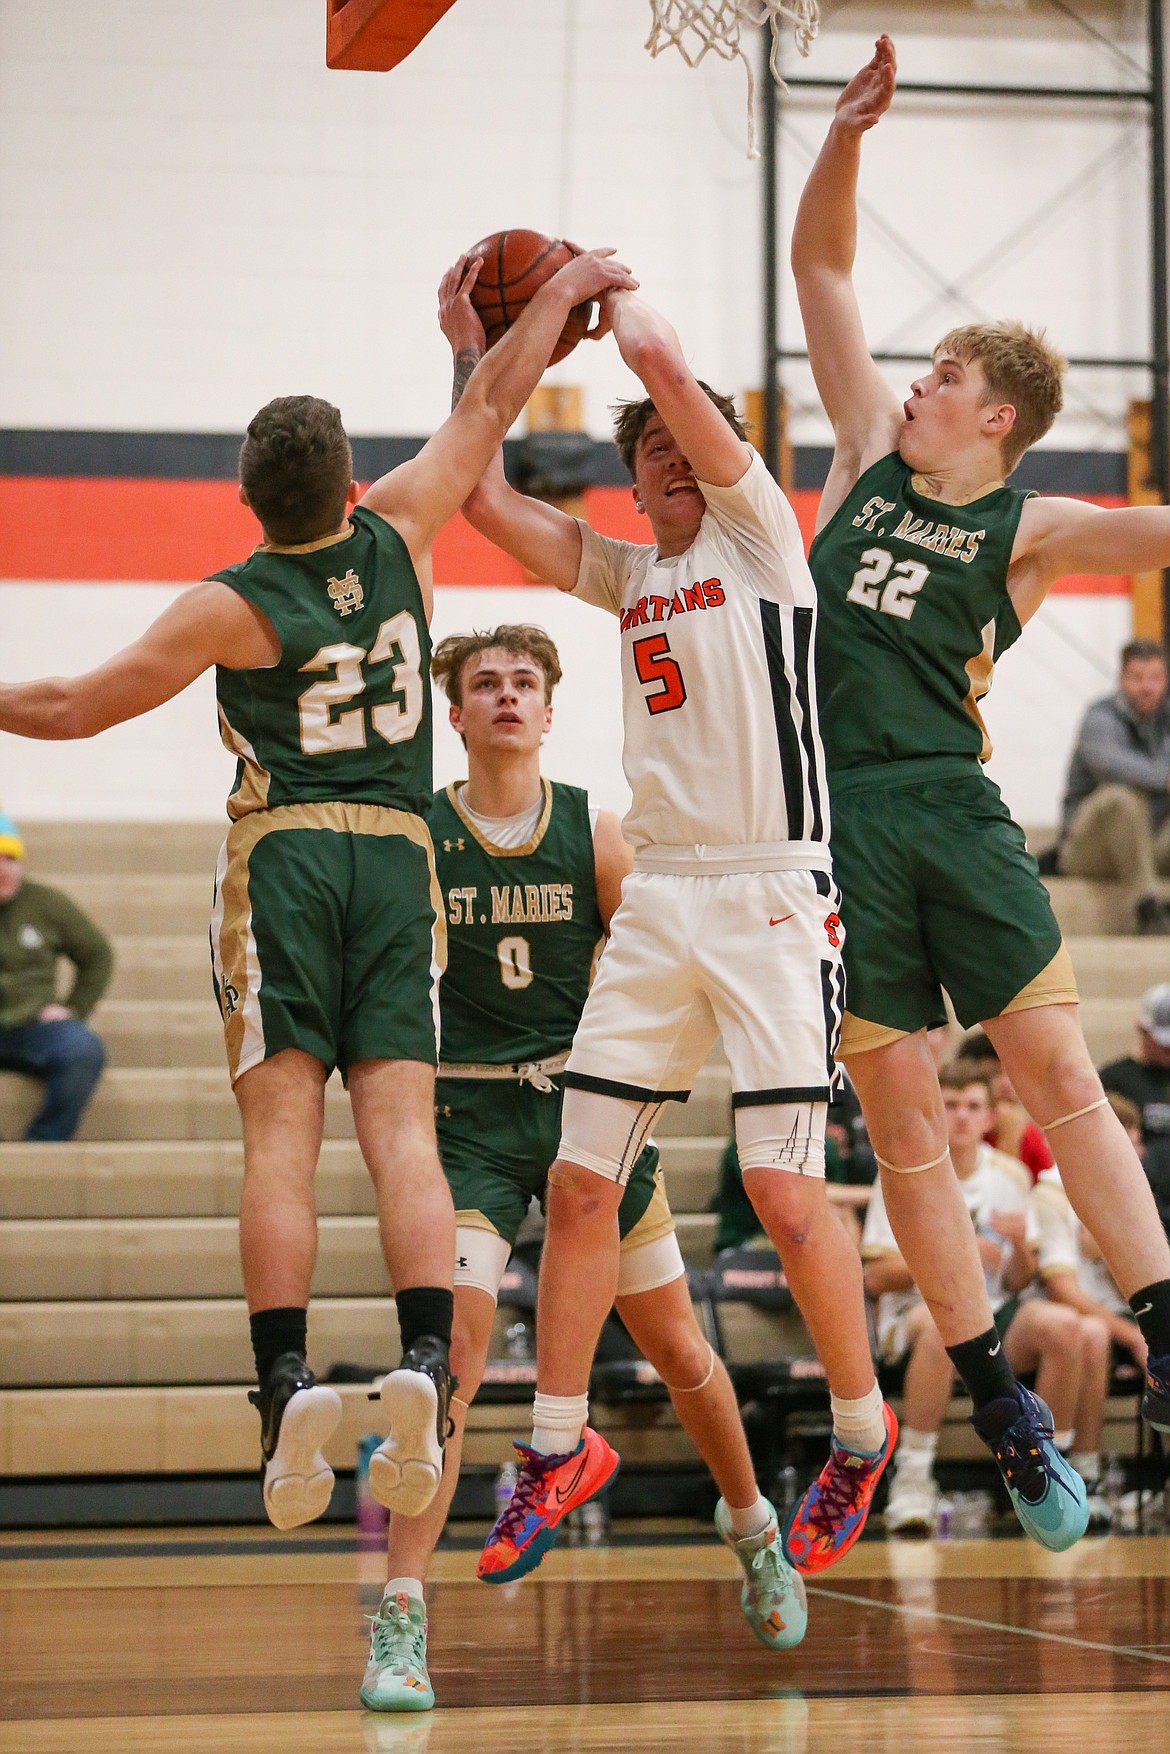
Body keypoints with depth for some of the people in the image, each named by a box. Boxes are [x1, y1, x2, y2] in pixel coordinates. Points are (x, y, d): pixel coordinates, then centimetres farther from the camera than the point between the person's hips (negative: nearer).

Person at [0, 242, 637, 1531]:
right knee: (401, 1126, -6)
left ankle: (286, 1383, -17)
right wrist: (558, 295, 28)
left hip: (280, 856, -3)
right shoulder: (396, 538, 5)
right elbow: (490, 408, 17)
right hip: (398, 856, 3)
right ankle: (424, 1366, -24)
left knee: (280, 1132, -6)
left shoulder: (229, 606, -3)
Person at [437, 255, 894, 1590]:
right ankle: (559, 1448, 13)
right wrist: (474, 350, 14)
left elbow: (657, 359, -11)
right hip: (658, 895, 6)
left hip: (772, 892, -6)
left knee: (783, 1188, -10)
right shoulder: (626, 573, 17)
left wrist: (614, 288, 7)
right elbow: (482, 499, 16)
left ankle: (861, 1432, 9)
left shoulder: (759, 530, 0)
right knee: (581, 1181, 1)